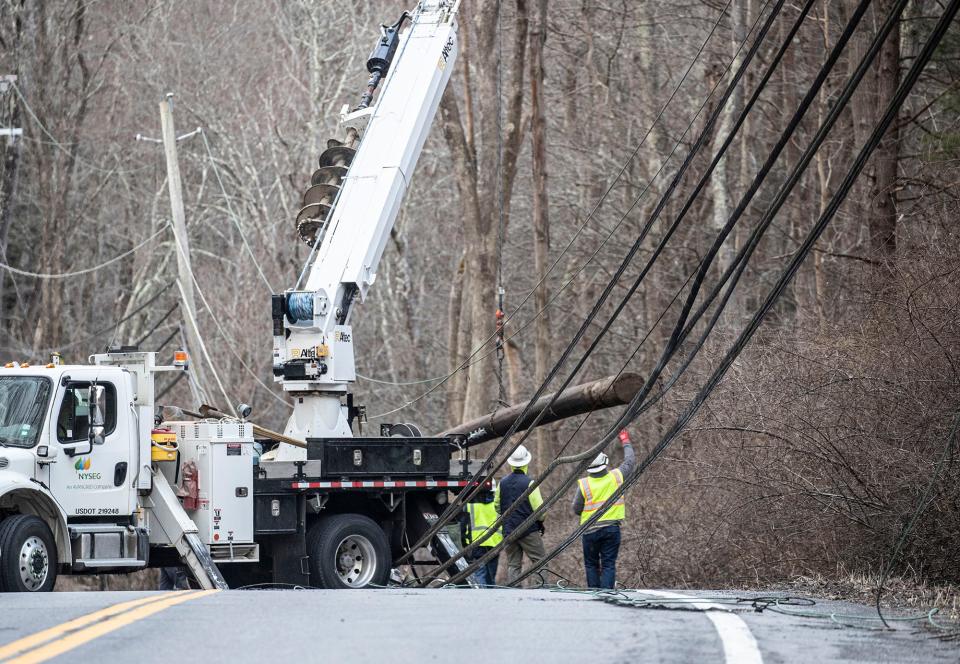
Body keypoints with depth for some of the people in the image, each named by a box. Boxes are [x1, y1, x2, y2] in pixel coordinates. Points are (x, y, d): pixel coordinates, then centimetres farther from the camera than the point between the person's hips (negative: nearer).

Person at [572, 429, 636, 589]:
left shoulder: (584, 484, -7)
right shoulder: (616, 477, -4)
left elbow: (576, 509, 0)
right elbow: (630, 461, 13)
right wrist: (626, 442, 28)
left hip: (590, 530, -1)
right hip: (612, 528, 1)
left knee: (591, 565, 12)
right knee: (609, 565, 1)